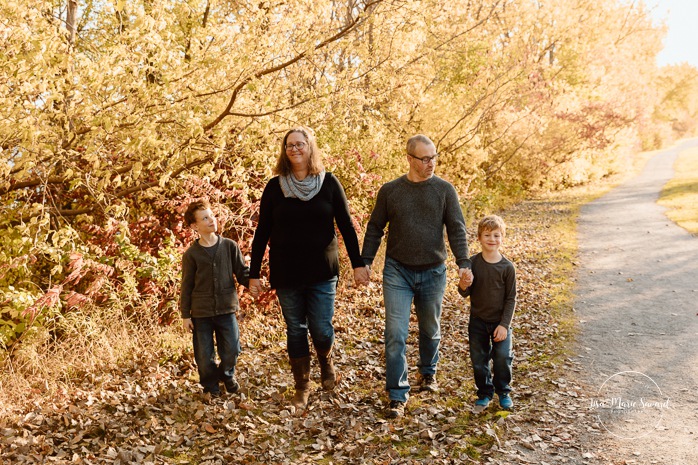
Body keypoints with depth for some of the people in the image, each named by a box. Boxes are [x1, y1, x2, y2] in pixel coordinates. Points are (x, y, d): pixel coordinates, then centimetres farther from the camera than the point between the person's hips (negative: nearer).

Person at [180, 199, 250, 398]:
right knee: (204, 354, 6)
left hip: (226, 309, 1)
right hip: (201, 312, -1)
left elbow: (242, 272, 3)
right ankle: (210, 384, 32)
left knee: (231, 349, 4)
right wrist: (185, 315, 2)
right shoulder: (191, 254, -2)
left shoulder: (229, 246, -1)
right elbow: (186, 286, 2)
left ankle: (226, 374, 35)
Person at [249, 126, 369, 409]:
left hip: (322, 272, -1)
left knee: (321, 330, -3)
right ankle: (302, 387, 25)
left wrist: (358, 263, -4)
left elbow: (346, 225, 0)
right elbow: (262, 232, 1)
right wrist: (253, 274, 0)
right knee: (295, 331, 8)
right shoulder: (275, 186, -1)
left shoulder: (329, 183, -2)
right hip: (286, 274, 1)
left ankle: (326, 364, 32)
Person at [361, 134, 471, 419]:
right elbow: (375, 228, 7)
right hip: (397, 271, -1)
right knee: (395, 333, -8)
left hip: (433, 272, 1)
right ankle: (398, 395, 1)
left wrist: (463, 262, -13)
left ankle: (428, 372, 44)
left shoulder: (444, 190, -1)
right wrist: (365, 261, 3)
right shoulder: (390, 190, 0)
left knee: (430, 329, 18)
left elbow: (456, 229, -2)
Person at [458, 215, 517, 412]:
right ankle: (484, 393, 28)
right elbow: (466, 293, -1)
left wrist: (504, 324, -12)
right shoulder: (473, 263, -6)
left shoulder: (507, 267, -10)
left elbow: (511, 298, -6)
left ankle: (503, 391, 17)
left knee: (503, 357, -8)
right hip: (478, 320, 2)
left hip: (500, 321, -2)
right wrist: (463, 287, -26)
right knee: (478, 359, 8)